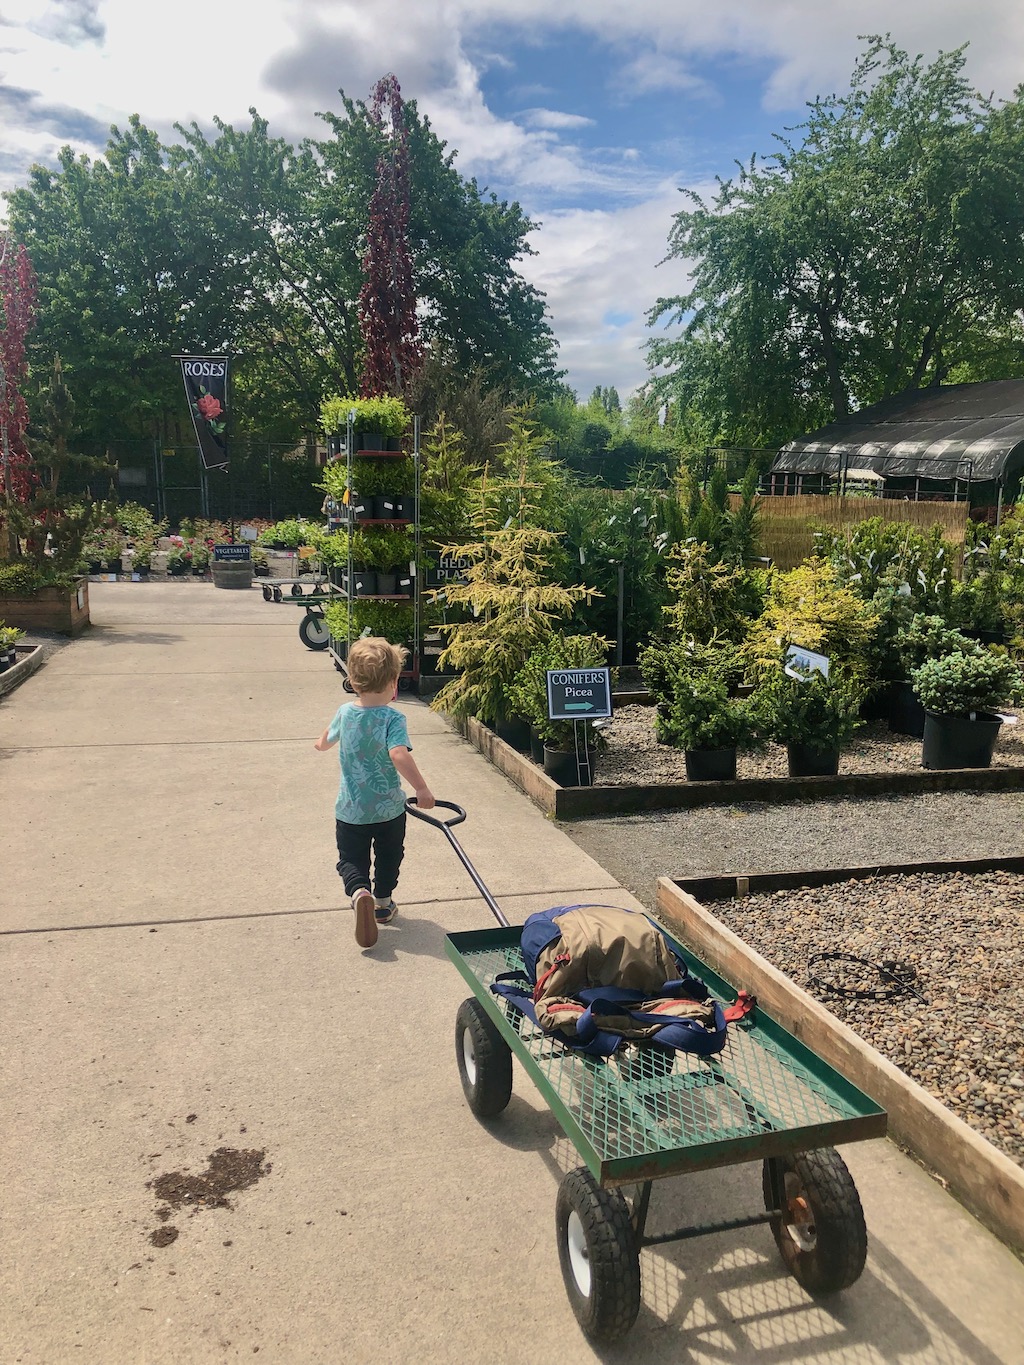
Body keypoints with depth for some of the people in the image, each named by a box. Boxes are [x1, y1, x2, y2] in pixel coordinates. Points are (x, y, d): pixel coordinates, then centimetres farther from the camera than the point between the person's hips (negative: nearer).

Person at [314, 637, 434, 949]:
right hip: (389, 808, -2)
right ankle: (383, 903, 35)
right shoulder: (393, 718, -18)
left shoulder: (345, 712, -2)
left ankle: (359, 892, -17)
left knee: (350, 859, 11)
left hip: (350, 809, 2)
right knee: (388, 856, 22)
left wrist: (322, 744, 42)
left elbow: (329, 737, 19)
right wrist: (422, 788, -32)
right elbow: (399, 754, -34)